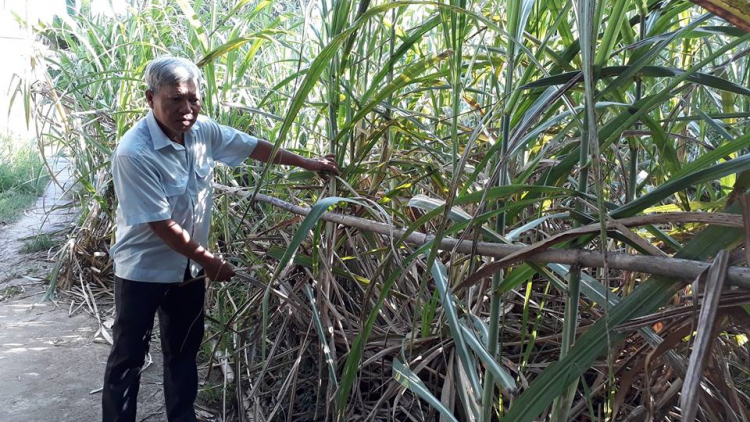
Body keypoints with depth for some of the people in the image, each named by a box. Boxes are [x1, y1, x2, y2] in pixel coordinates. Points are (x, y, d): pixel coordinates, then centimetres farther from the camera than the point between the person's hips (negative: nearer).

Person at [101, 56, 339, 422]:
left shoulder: (203, 131, -7)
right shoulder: (134, 154, -27)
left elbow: (254, 147, 7)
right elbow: (161, 225, -24)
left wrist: (307, 163, 10)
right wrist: (209, 260, -14)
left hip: (188, 267, 7)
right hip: (144, 270, -6)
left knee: (184, 350, 19)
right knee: (129, 356, 7)